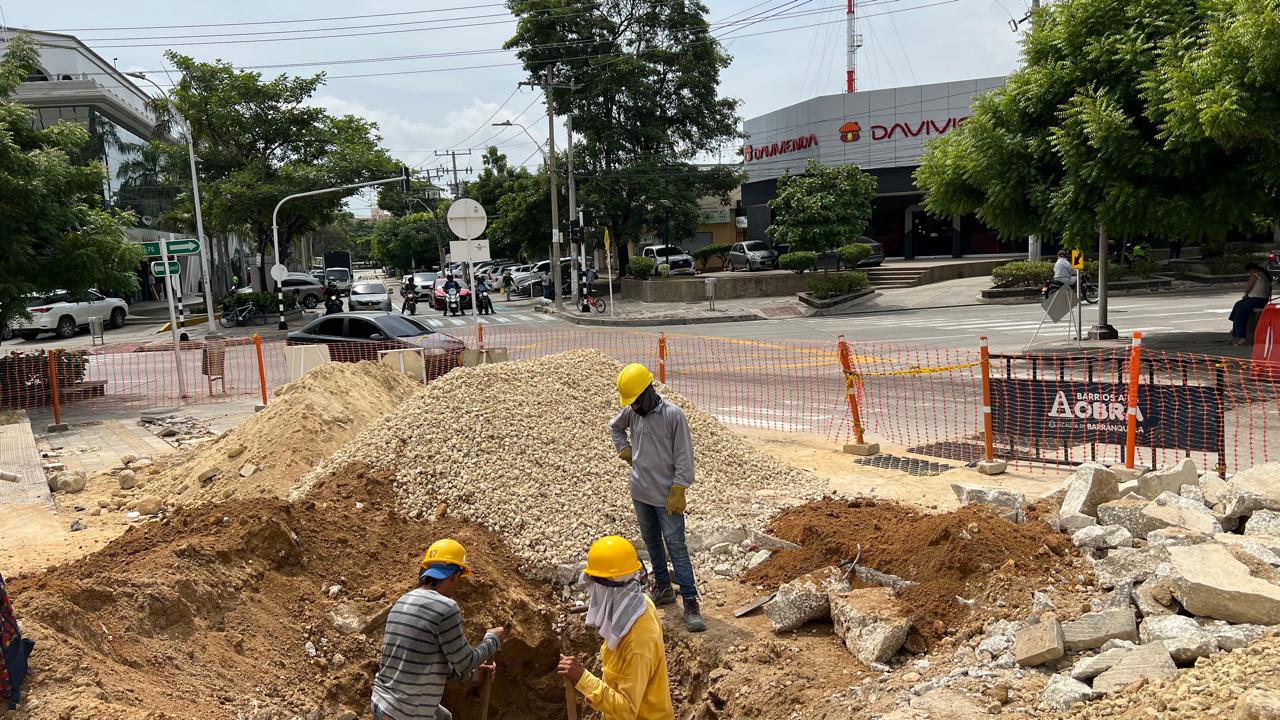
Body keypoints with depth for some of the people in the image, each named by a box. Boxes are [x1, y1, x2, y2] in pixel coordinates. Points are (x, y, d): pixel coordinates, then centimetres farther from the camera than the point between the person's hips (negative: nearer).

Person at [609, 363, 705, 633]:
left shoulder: (673, 415, -17)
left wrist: (678, 492, -17)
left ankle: (690, 602, -4)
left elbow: (683, 457, -15)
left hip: (666, 496, -6)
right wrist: (624, 450, 11)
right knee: (651, 541, 17)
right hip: (640, 492, 6)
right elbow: (615, 427, 26)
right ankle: (663, 588, 34)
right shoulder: (631, 412, 1)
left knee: (676, 546, -8)